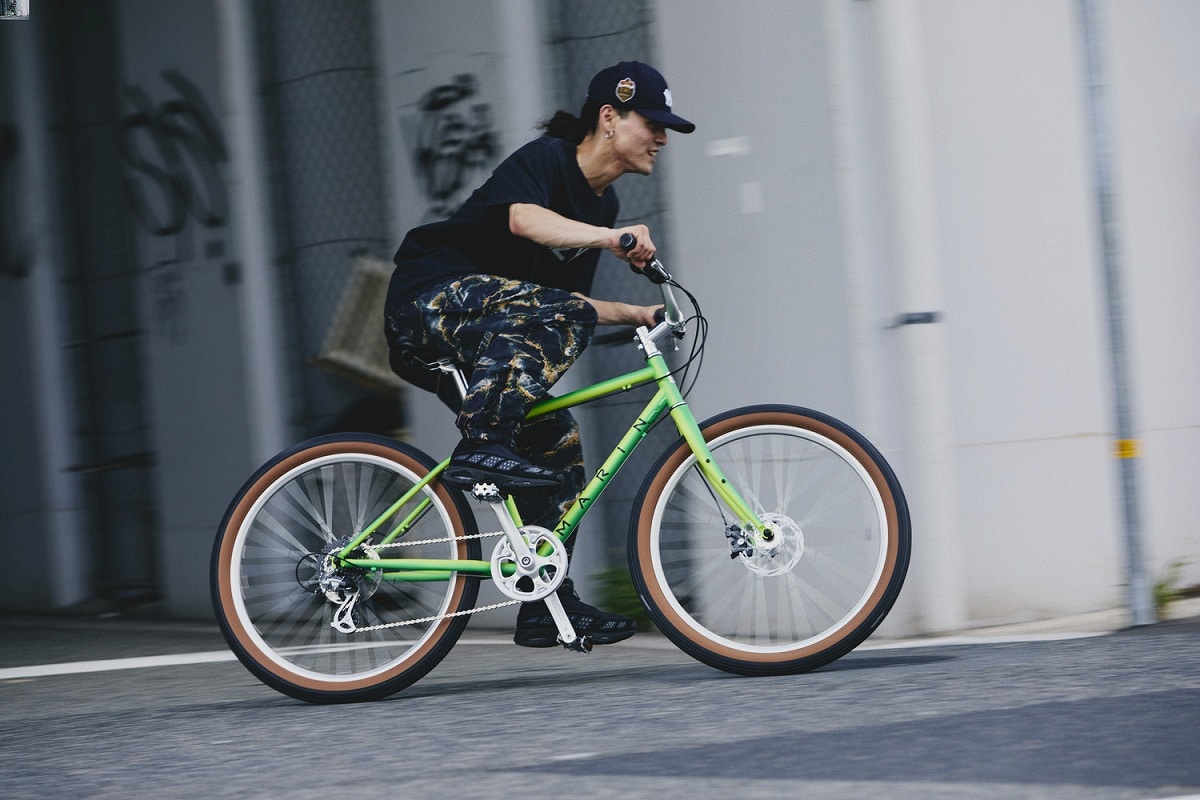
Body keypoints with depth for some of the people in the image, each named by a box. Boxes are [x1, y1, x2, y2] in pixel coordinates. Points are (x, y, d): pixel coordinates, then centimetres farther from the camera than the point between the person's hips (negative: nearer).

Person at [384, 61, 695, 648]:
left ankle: (546, 608, 8)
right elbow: (524, 219, -36)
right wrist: (610, 238, -47)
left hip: (481, 346, 9)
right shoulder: (547, 158, -12)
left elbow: (568, 303, 17)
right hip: (430, 297, -9)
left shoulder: (603, 204, 13)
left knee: (558, 446, 3)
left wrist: (636, 315, 5)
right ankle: (482, 449, -34)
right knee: (553, 314, -32)